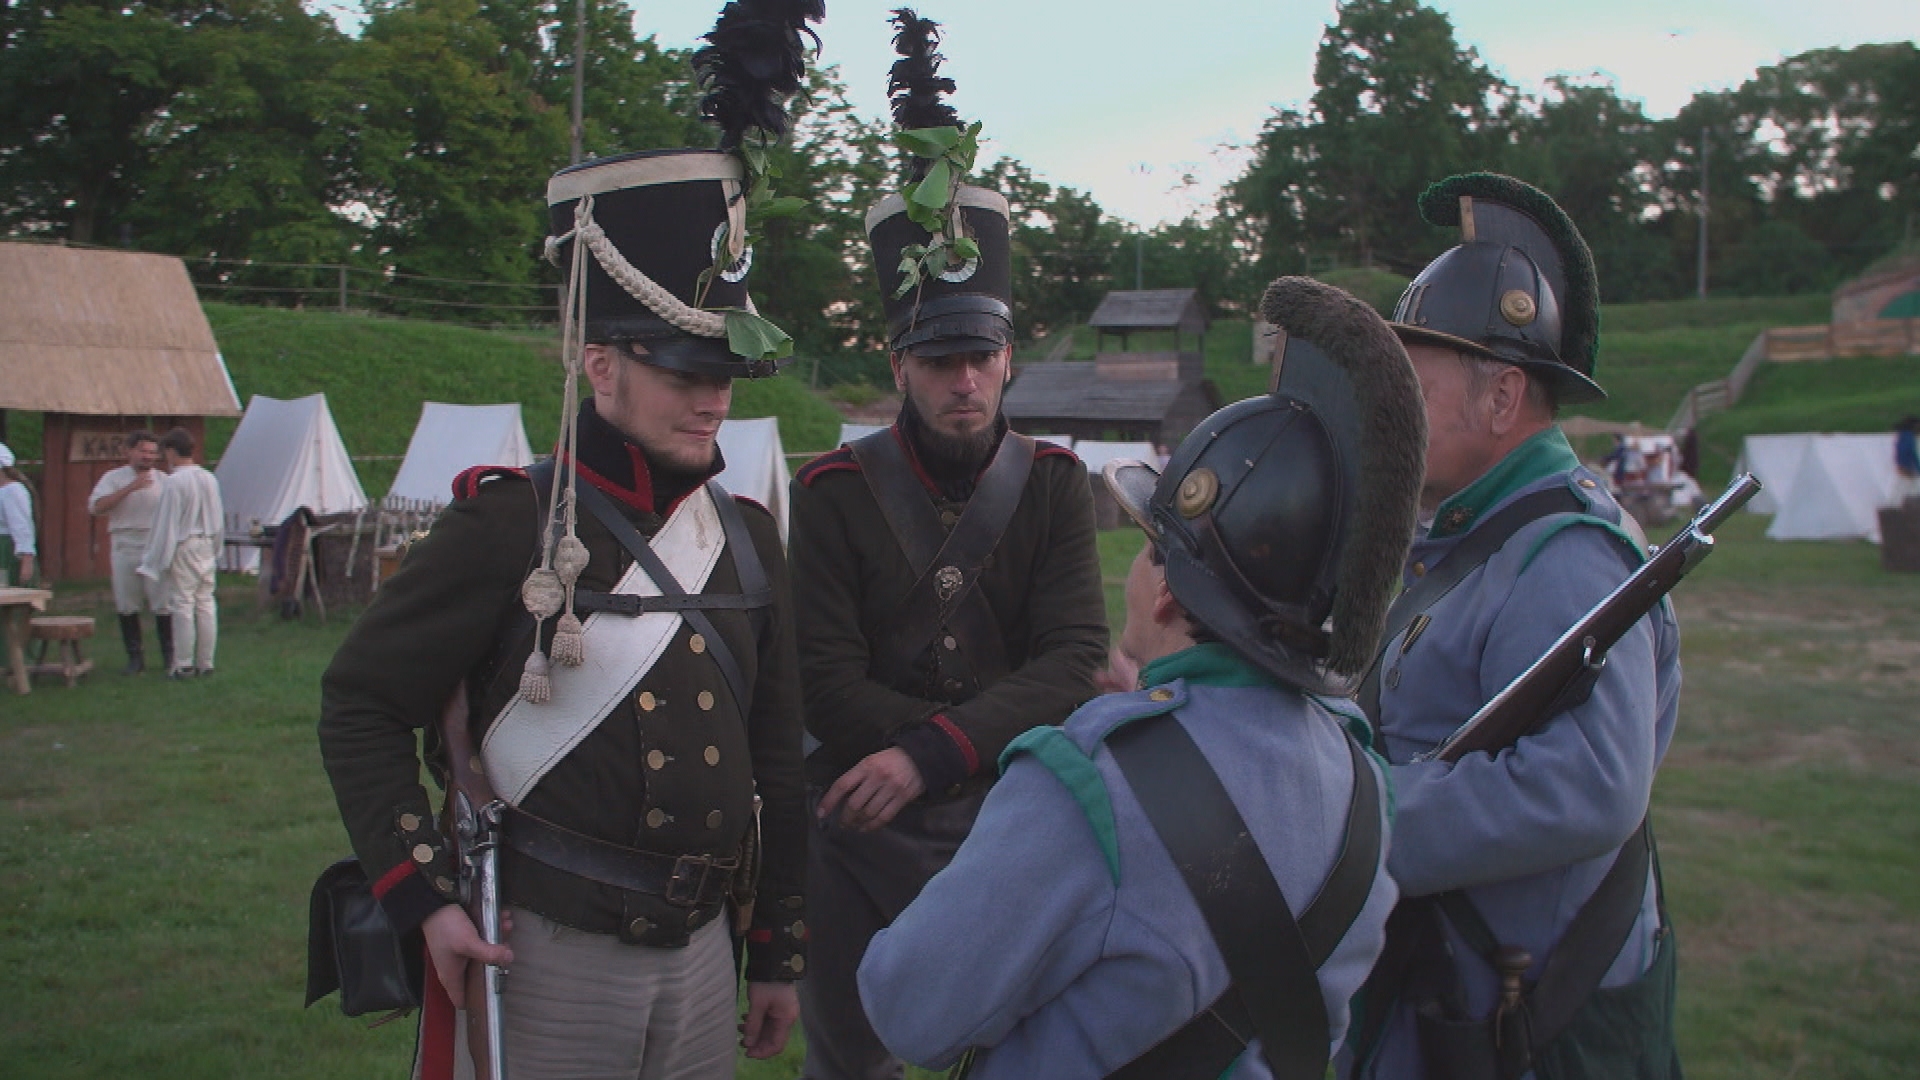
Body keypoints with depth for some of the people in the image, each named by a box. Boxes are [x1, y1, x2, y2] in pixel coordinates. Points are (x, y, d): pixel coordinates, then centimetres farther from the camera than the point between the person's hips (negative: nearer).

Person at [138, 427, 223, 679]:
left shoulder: (172, 482, -15)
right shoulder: (210, 479, 5)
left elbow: (166, 524, -14)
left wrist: (155, 561, -8)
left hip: (183, 548, -7)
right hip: (207, 547, 7)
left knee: (182, 605, -1)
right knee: (205, 603, 9)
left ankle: (183, 665, 4)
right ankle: (205, 663, 14)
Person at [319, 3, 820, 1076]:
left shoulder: (747, 537, 4)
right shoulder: (508, 526, -11)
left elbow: (776, 761, 10)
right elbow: (360, 707, -6)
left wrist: (778, 955, 13)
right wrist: (426, 899, -14)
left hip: (704, 955, 5)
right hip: (552, 960, -5)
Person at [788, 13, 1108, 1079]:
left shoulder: (1052, 483, -2)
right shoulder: (835, 491, -7)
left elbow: (1074, 656, -12)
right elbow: (829, 688, -13)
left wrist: (934, 753, -25)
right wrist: (1001, 738, -16)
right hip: (862, 831, -1)